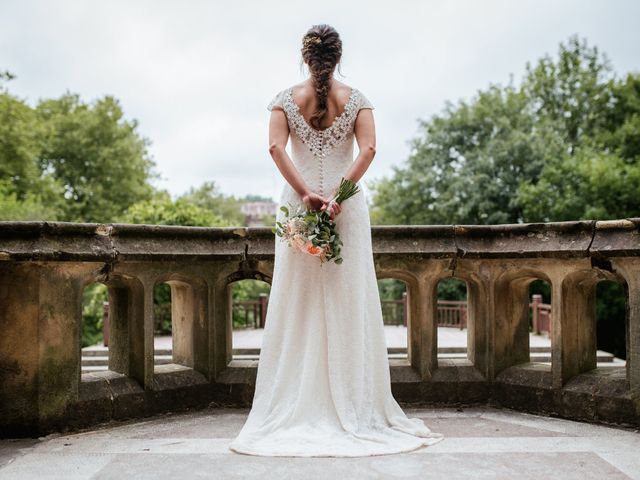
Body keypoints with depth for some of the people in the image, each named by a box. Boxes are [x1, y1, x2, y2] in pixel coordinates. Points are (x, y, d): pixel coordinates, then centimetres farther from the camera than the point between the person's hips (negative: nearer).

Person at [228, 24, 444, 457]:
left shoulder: (286, 99, 3)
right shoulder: (356, 98, 2)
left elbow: (277, 148, -11)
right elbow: (368, 149, -11)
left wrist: (306, 193, -14)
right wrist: (340, 193, -15)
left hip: (298, 206, 1)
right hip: (348, 209, 0)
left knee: (298, 305, 5)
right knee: (349, 305, 4)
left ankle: (296, 409, 9)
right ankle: (354, 409, 9)